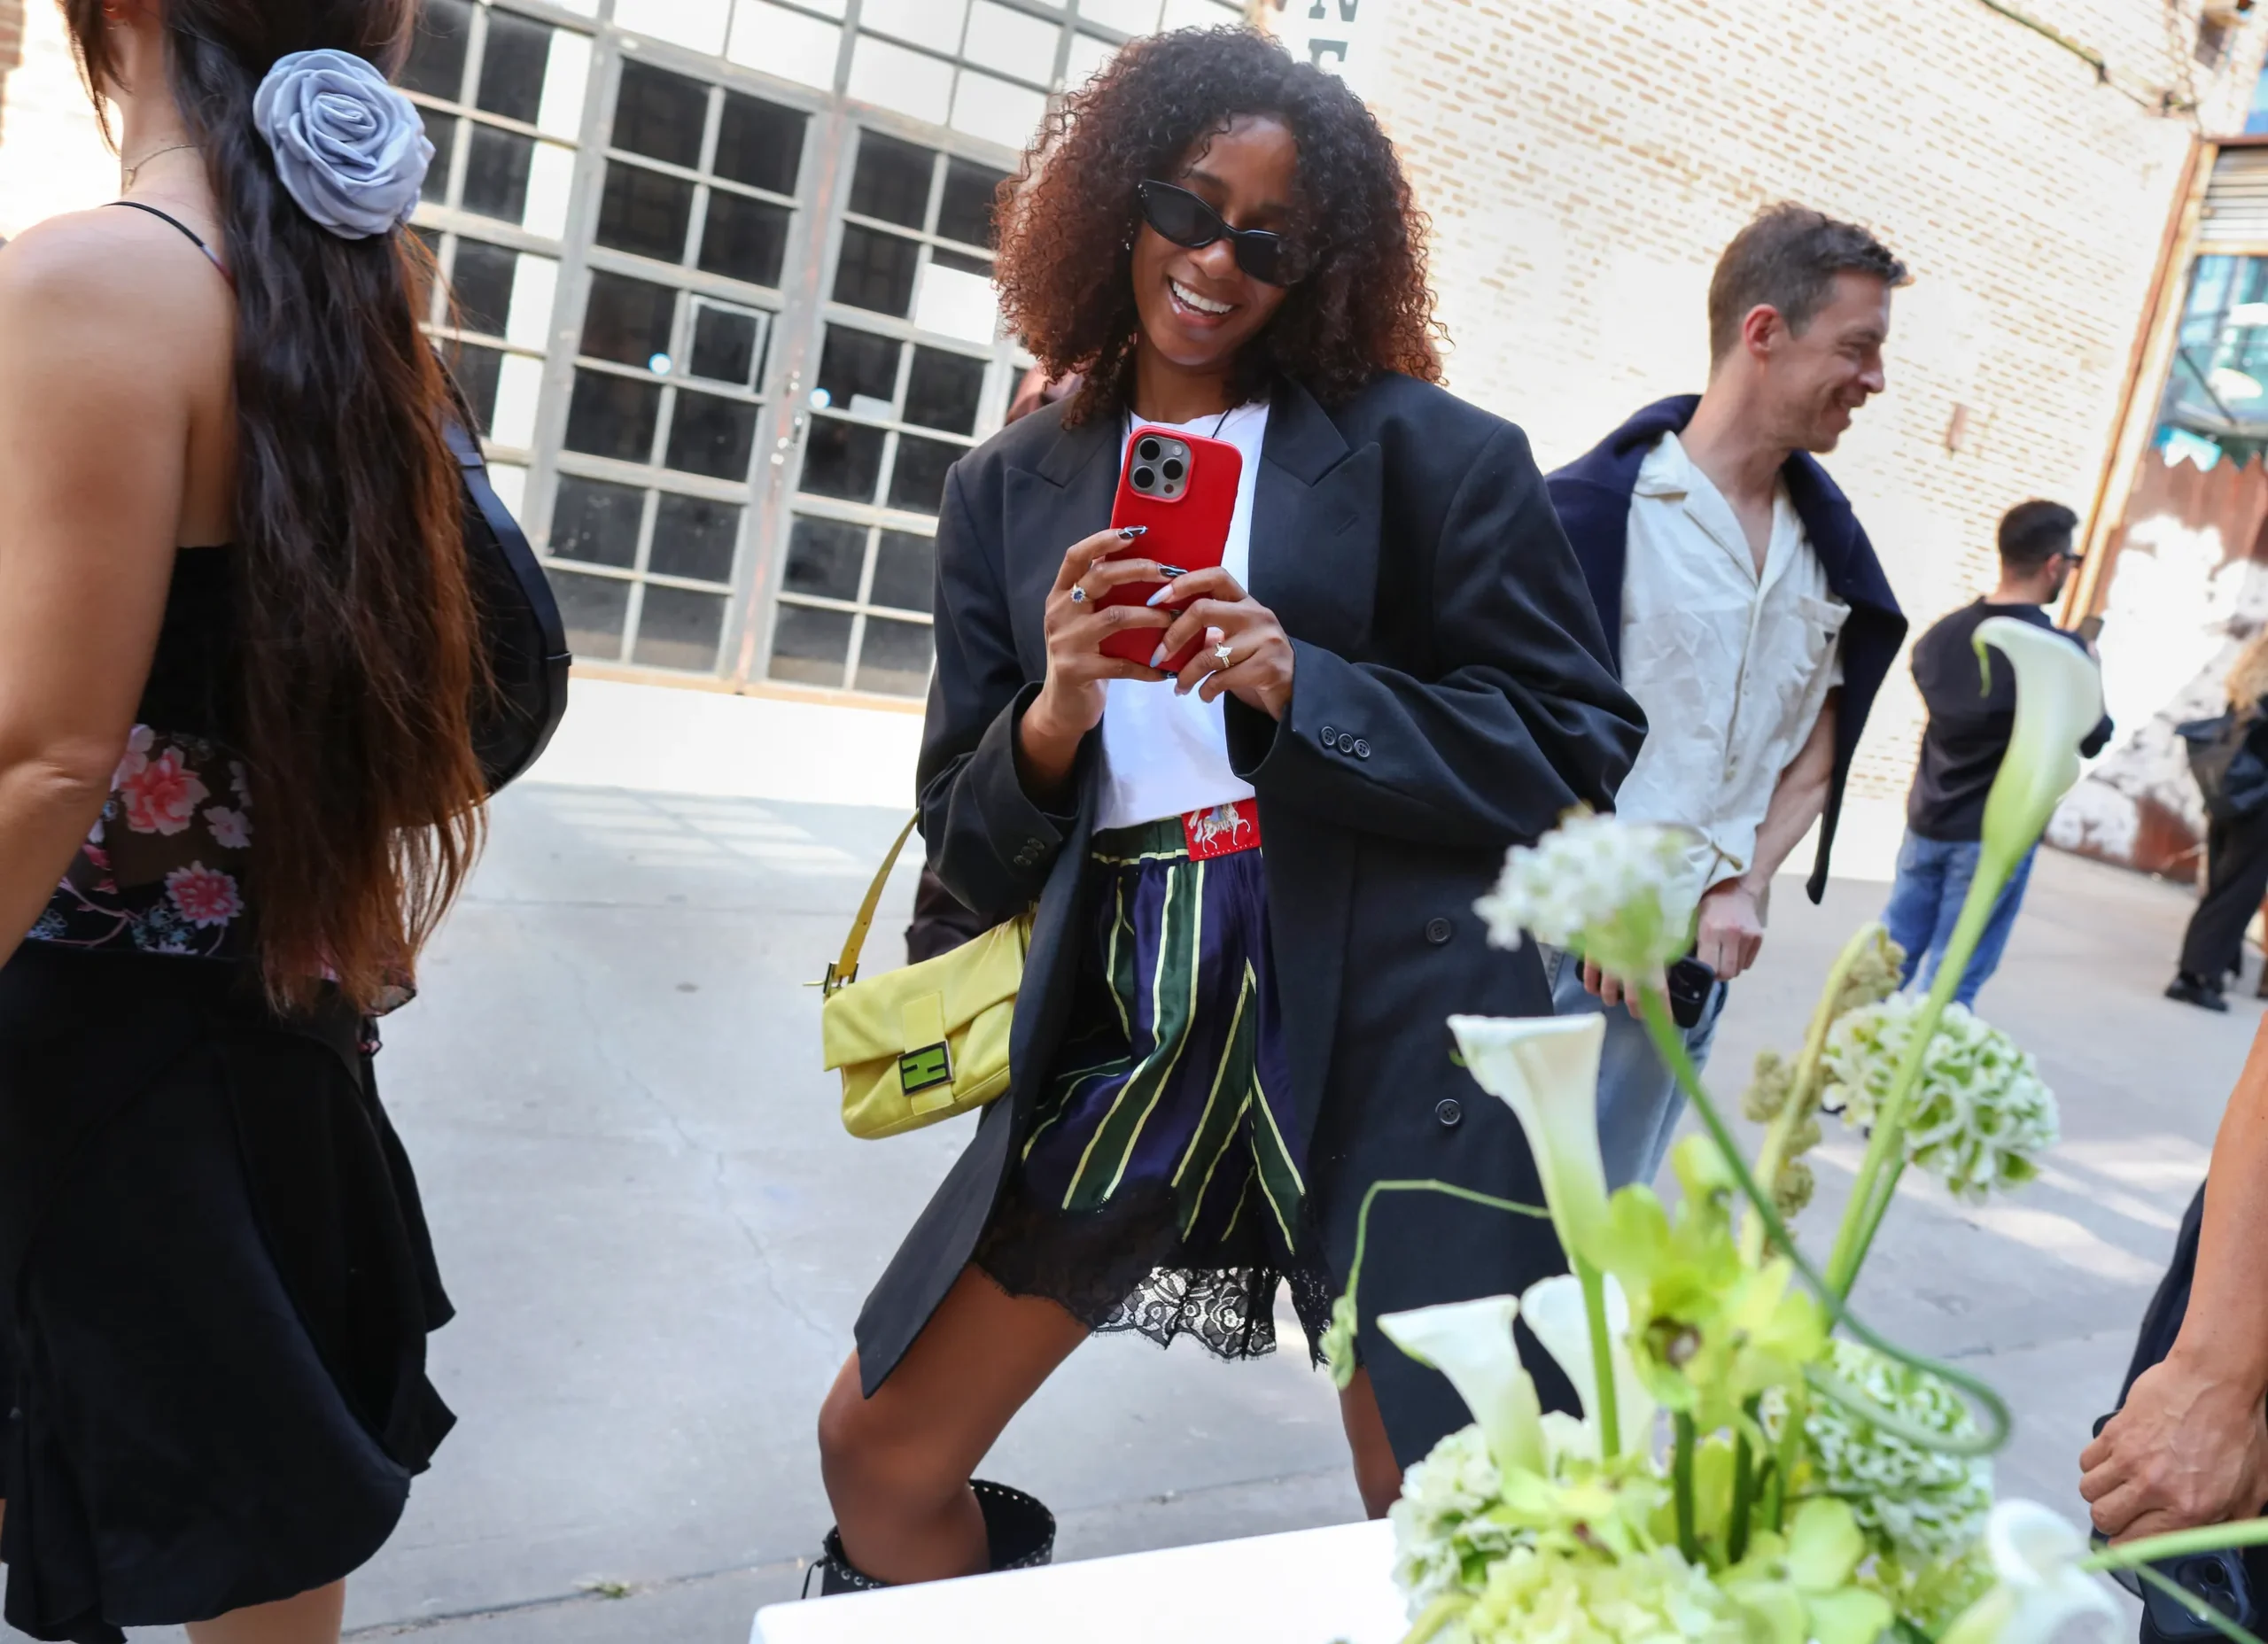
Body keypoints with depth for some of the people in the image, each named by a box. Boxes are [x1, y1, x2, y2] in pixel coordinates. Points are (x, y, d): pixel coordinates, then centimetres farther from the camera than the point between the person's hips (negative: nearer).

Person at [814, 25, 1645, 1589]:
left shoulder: (1426, 452, 1)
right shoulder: (1011, 490, 11)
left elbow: (1582, 746, -1)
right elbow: (967, 843, 11)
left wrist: (1302, 689, -14)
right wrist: (1055, 715, -11)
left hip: (1384, 1029, -3)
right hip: (1122, 1026, 4)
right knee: (878, 1457, 9)